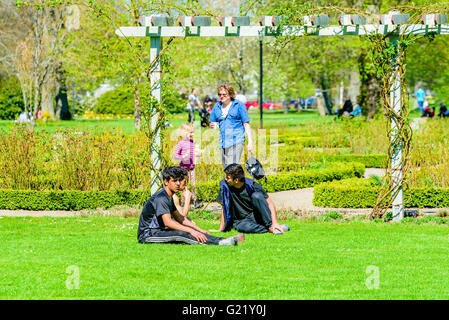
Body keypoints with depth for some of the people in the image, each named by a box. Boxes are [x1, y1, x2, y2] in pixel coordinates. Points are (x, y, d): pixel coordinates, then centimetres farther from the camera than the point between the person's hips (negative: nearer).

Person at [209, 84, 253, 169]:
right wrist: (212, 125, -5)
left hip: (236, 140, -6)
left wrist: (250, 142, -5)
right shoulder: (217, 106, 13)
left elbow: (246, 124, 1)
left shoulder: (239, 105, 0)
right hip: (223, 142, 6)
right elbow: (212, 123, 21)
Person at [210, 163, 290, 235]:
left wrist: (275, 223, -22)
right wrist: (221, 229, -6)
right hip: (241, 222, 0)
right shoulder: (225, 186, -9)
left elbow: (270, 203, -10)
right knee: (244, 227, -38)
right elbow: (224, 208, -3)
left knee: (257, 196, -28)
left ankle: (271, 225, -26)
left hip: (256, 217, 0)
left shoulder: (252, 185, -11)